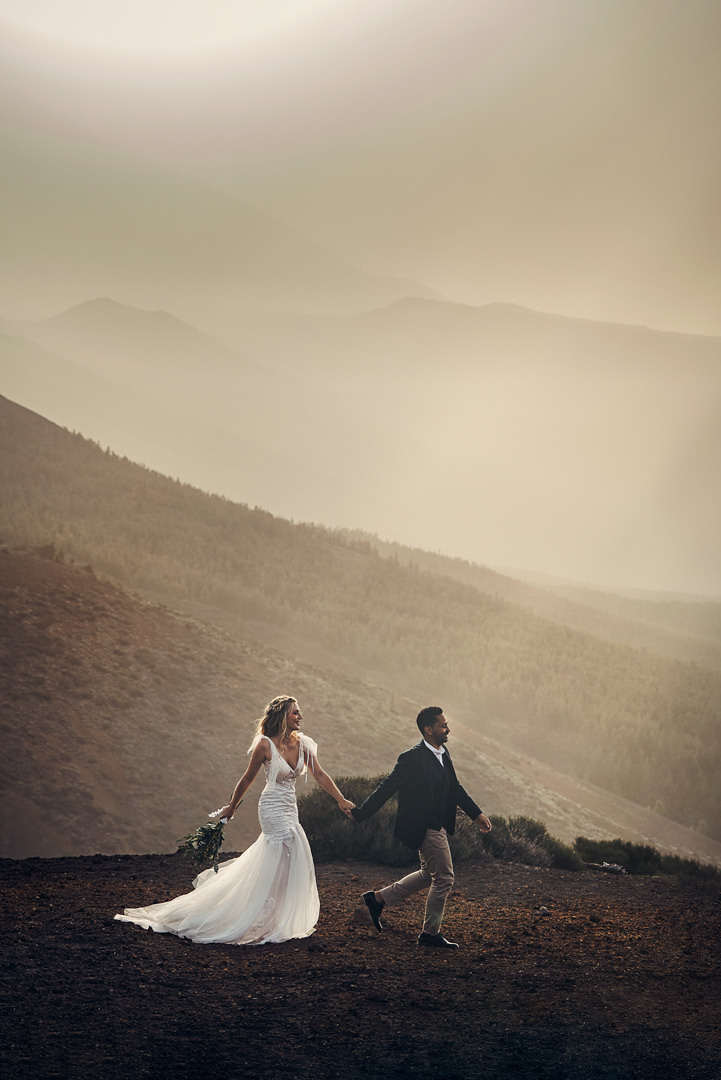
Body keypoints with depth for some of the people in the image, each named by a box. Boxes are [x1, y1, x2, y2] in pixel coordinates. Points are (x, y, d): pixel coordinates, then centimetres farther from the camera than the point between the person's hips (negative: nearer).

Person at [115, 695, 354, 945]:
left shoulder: (302, 744, 2)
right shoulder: (265, 745, -13)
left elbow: (320, 775, 3)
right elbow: (248, 778, -3)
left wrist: (341, 800, -3)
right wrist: (232, 806, 7)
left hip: (289, 811, 7)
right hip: (273, 810, -7)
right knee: (290, 861, -9)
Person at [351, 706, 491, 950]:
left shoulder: (443, 754, 7)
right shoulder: (413, 758, -20)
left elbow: (455, 787, 19)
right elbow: (388, 787, -15)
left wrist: (476, 813, 17)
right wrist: (360, 814, -9)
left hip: (438, 827, 10)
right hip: (426, 828, -10)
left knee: (429, 875, 22)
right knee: (444, 878, -1)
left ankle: (378, 898, 32)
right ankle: (431, 933, 14)